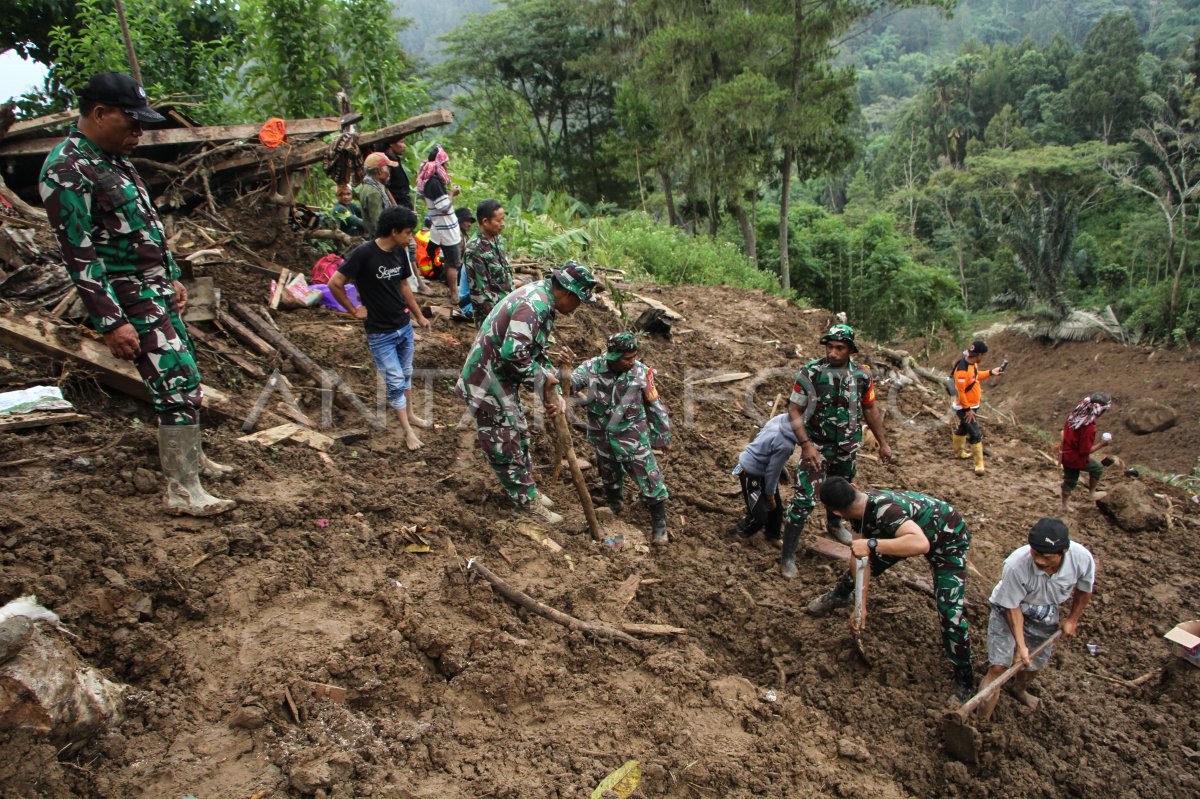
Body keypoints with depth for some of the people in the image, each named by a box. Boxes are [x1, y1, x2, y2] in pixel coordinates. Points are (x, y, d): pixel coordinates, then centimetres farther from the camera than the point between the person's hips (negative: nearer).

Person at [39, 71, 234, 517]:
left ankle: (190, 458, 34)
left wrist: (172, 278, 19)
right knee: (179, 386, -11)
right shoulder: (66, 171, -18)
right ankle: (183, 493, -3)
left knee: (181, 378, 18)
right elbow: (79, 256, -21)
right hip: (129, 301, -9)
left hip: (157, 291, 9)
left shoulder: (114, 159, 12)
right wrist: (111, 323, -22)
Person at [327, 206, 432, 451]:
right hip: (380, 333, -6)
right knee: (395, 381, 0)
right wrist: (354, 310, -12)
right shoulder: (364, 253, -22)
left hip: (404, 326, 6)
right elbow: (334, 283, -20)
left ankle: (409, 414, 38)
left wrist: (419, 315, 16)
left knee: (406, 375, 19)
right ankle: (407, 430, 12)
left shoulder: (400, 252, -1)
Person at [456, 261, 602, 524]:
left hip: (503, 380, 10)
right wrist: (543, 378, -19)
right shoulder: (534, 305, -26)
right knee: (506, 444, 3)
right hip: (487, 383, -10)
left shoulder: (544, 303, 8)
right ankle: (527, 501, 16)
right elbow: (513, 353, -35)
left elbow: (540, 352, 14)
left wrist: (552, 392, 5)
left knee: (519, 433, 22)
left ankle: (525, 489, 38)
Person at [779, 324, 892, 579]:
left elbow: (870, 409, 9)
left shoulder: (862, 375, -5)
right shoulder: (809, 373, -17)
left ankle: (834, 523, 54)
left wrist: (883, 442, 11)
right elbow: (794, 411, -15)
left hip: (848, 446, 4)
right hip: (817, 446, -4)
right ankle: (788, 555, -4)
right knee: (805, 499, -12)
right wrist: (806, 445, -24)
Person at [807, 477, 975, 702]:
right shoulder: (860, 511, -16)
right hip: (911, 527, 7)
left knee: (950, 613, -15)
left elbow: (920, 544, -56)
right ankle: (838, 596, 41)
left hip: (948, 540, -7)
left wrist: (872, 545, -54)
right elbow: (860, 553, -12)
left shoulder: (884, 510, -42)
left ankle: (964, 681, 3)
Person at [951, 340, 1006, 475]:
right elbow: (960, 392, -27)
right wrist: (967, 409, -21)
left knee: (963, 428, 27)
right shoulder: (962, 370, -32)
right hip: (964, 408, -10)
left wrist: (990, 372, 11)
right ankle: (979, 464, 1)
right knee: (975, 435, -7)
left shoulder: (973, 363, -2)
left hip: (972, 405, 10)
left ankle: (959, 451, 47)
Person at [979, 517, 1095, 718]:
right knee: (999, 666, -13)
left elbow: (1084, 589, -4)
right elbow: (1012, 606, -23)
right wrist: (1020, 644, -26)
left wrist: (1072, 618, 8)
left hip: (1045, 617, 4)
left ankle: (1018, 689, 55)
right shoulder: (1016, 565, -40)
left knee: (1036, 664, 21)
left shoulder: (1082, 559, -30)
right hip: (1010, 611, -4)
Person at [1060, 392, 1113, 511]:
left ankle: (1064, 506, 35)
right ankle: (1092, 493, 33)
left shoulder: (1075, 415, -7)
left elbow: (1065, 432, 8)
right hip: (1076, 459, -7)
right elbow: (1085, 451, -25)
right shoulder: (1088, 427, -31)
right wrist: (1102, 444, -14)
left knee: (1069, 481, 22)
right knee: (1098, 468, 19)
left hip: (1066, 455, 7)